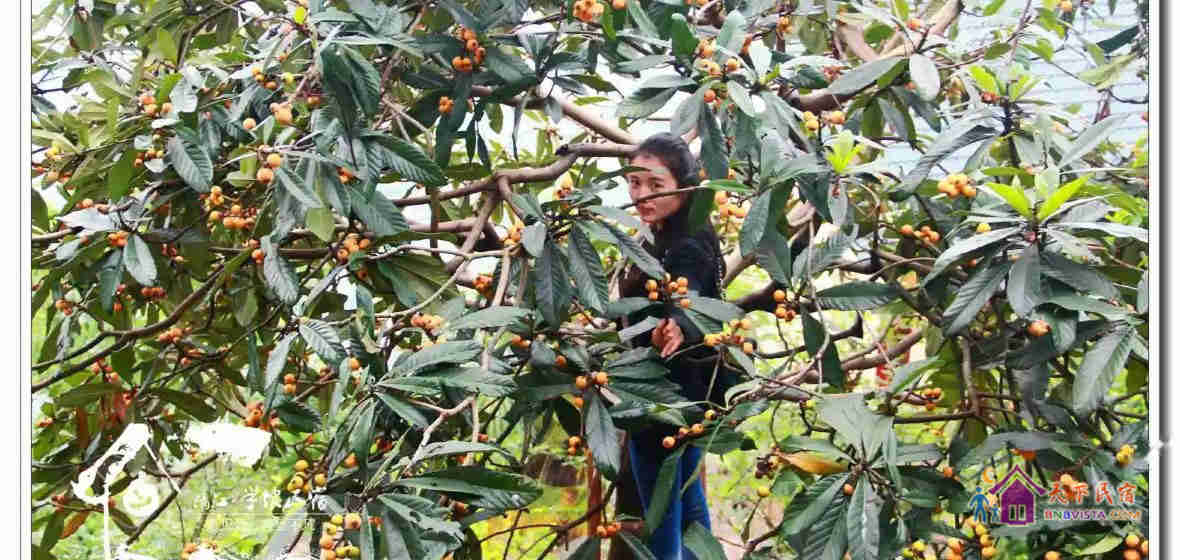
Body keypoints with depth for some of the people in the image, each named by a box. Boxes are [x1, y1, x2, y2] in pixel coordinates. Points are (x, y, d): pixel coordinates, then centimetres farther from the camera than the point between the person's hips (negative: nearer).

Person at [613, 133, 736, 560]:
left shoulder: (686, 249, -23)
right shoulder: (669, 240, 7)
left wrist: (675, 331, -63)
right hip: (686, 395, 10)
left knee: (662, 521, -3)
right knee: (688, 507, 20)